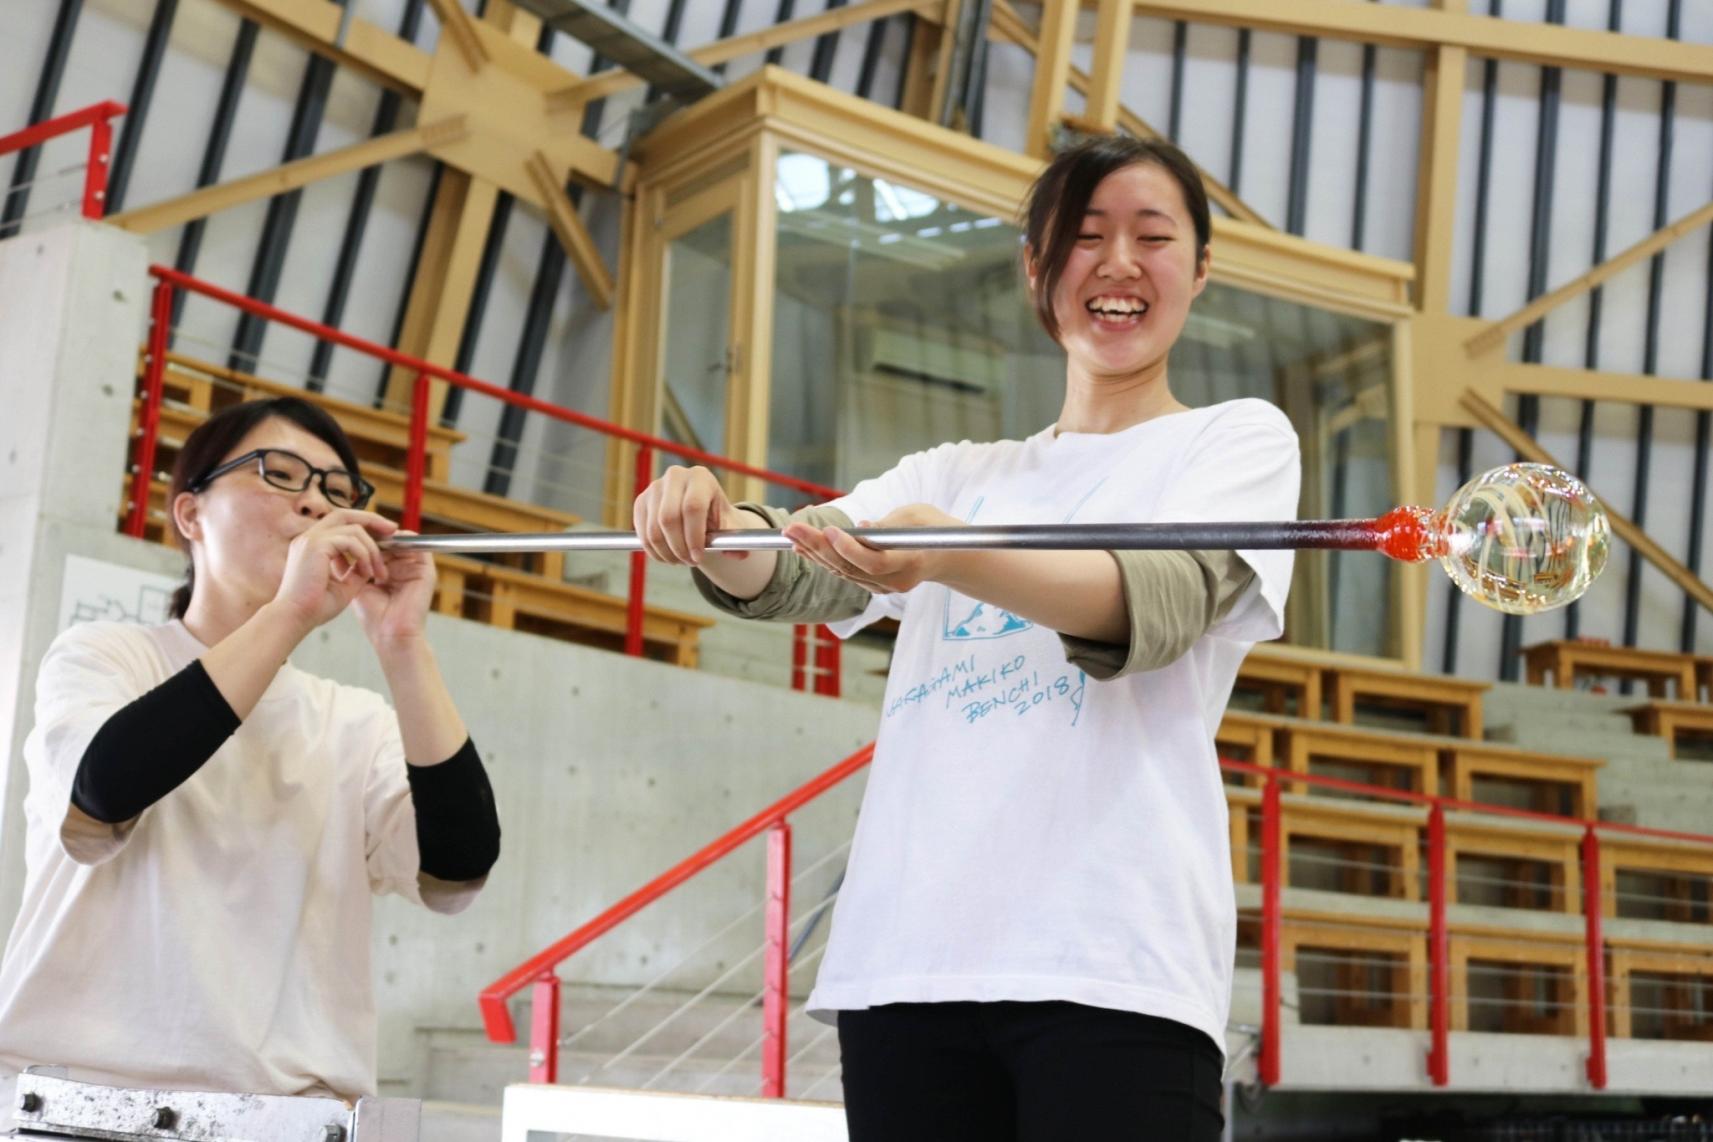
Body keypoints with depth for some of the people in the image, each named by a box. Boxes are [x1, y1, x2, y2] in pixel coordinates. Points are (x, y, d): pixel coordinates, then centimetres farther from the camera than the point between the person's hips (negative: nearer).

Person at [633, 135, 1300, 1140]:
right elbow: (796, 573, 6)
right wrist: (712, 527, -18)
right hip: (908, 954, 4)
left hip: (1109, 967, -4)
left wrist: (949, 556, -30)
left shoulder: (1239, 437, 9)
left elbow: (1155, 603, -12)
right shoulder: (957, 474, 22)